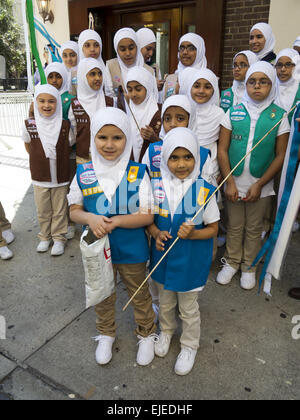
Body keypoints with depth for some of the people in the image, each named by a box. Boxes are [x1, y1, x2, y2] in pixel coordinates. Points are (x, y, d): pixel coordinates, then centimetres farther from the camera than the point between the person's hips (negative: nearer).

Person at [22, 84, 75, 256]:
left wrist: (57, 158, 2)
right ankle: (45, 237, 33)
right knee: (43, 210, 15)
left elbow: (70, 145, 5)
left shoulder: (65, 125, -8)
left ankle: (59, 238, 26)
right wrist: (39, 159, 6)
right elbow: (28, 145, 11)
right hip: (39, 177, 2)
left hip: (61, 177, -1)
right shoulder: (29, 125, -6)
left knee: (59, 210, 10)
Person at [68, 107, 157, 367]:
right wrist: (90, 218, -23)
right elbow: (74, 210, -1)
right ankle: (106, 334, 51)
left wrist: (114, 221, -28)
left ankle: (147, 334, 46)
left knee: (139, 295, 20)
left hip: (132, 250, -2)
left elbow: (148, 216, -16)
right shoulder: (83, 173, -9)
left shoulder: (137, 173, -16)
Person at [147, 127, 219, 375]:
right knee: (165, 302, 26)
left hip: (191, 260, -3)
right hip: (163, 256, 3)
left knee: (188, 309, 17)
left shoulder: (204, 191, -17)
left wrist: (192, 234, -27)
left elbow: (213, 229, -8)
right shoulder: (157, 186, -10)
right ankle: (166, 331, 56)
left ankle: (190, 345, 45)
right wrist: (156, 233, -18)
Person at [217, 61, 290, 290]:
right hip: (234, 184, 1)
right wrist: (230, 183, -10)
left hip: (261, 186, 0)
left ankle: (249, 267, 32)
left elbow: (281, 156, -4)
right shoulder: (234, 112, -1)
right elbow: (222, 150, -3)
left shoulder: (279, 116, -3)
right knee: (234, 226, 14)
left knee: (254, 229, 13)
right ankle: (231, 263, 33)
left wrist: (259, 185, -11)